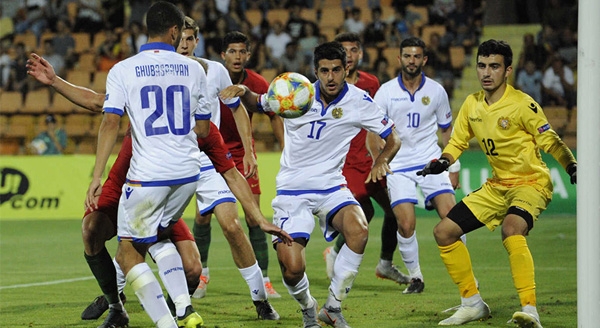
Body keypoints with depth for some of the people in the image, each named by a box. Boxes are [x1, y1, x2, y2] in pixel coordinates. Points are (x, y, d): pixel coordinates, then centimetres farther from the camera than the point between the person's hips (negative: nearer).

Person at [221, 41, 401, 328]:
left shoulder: (359, 101, -7)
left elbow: (393, 139, 2)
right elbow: (258, 105, 11)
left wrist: (382, 161, -19)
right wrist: (243, 92, -12)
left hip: (332, 186, 1)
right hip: (292, 189, -1)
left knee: (358, 230, -32)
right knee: (292, 268, -17)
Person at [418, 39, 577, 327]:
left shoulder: (522, 104, -15)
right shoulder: (472, 104, 3)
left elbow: (550, 141, -10)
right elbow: (458, 142, 14)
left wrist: (572, 167, -25)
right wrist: (442, 162, -6)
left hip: (531, 183, -8)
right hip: (497, 185, 8)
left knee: (511, 229, -37)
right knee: (444, 232, 4)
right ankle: (472, 303, 17)